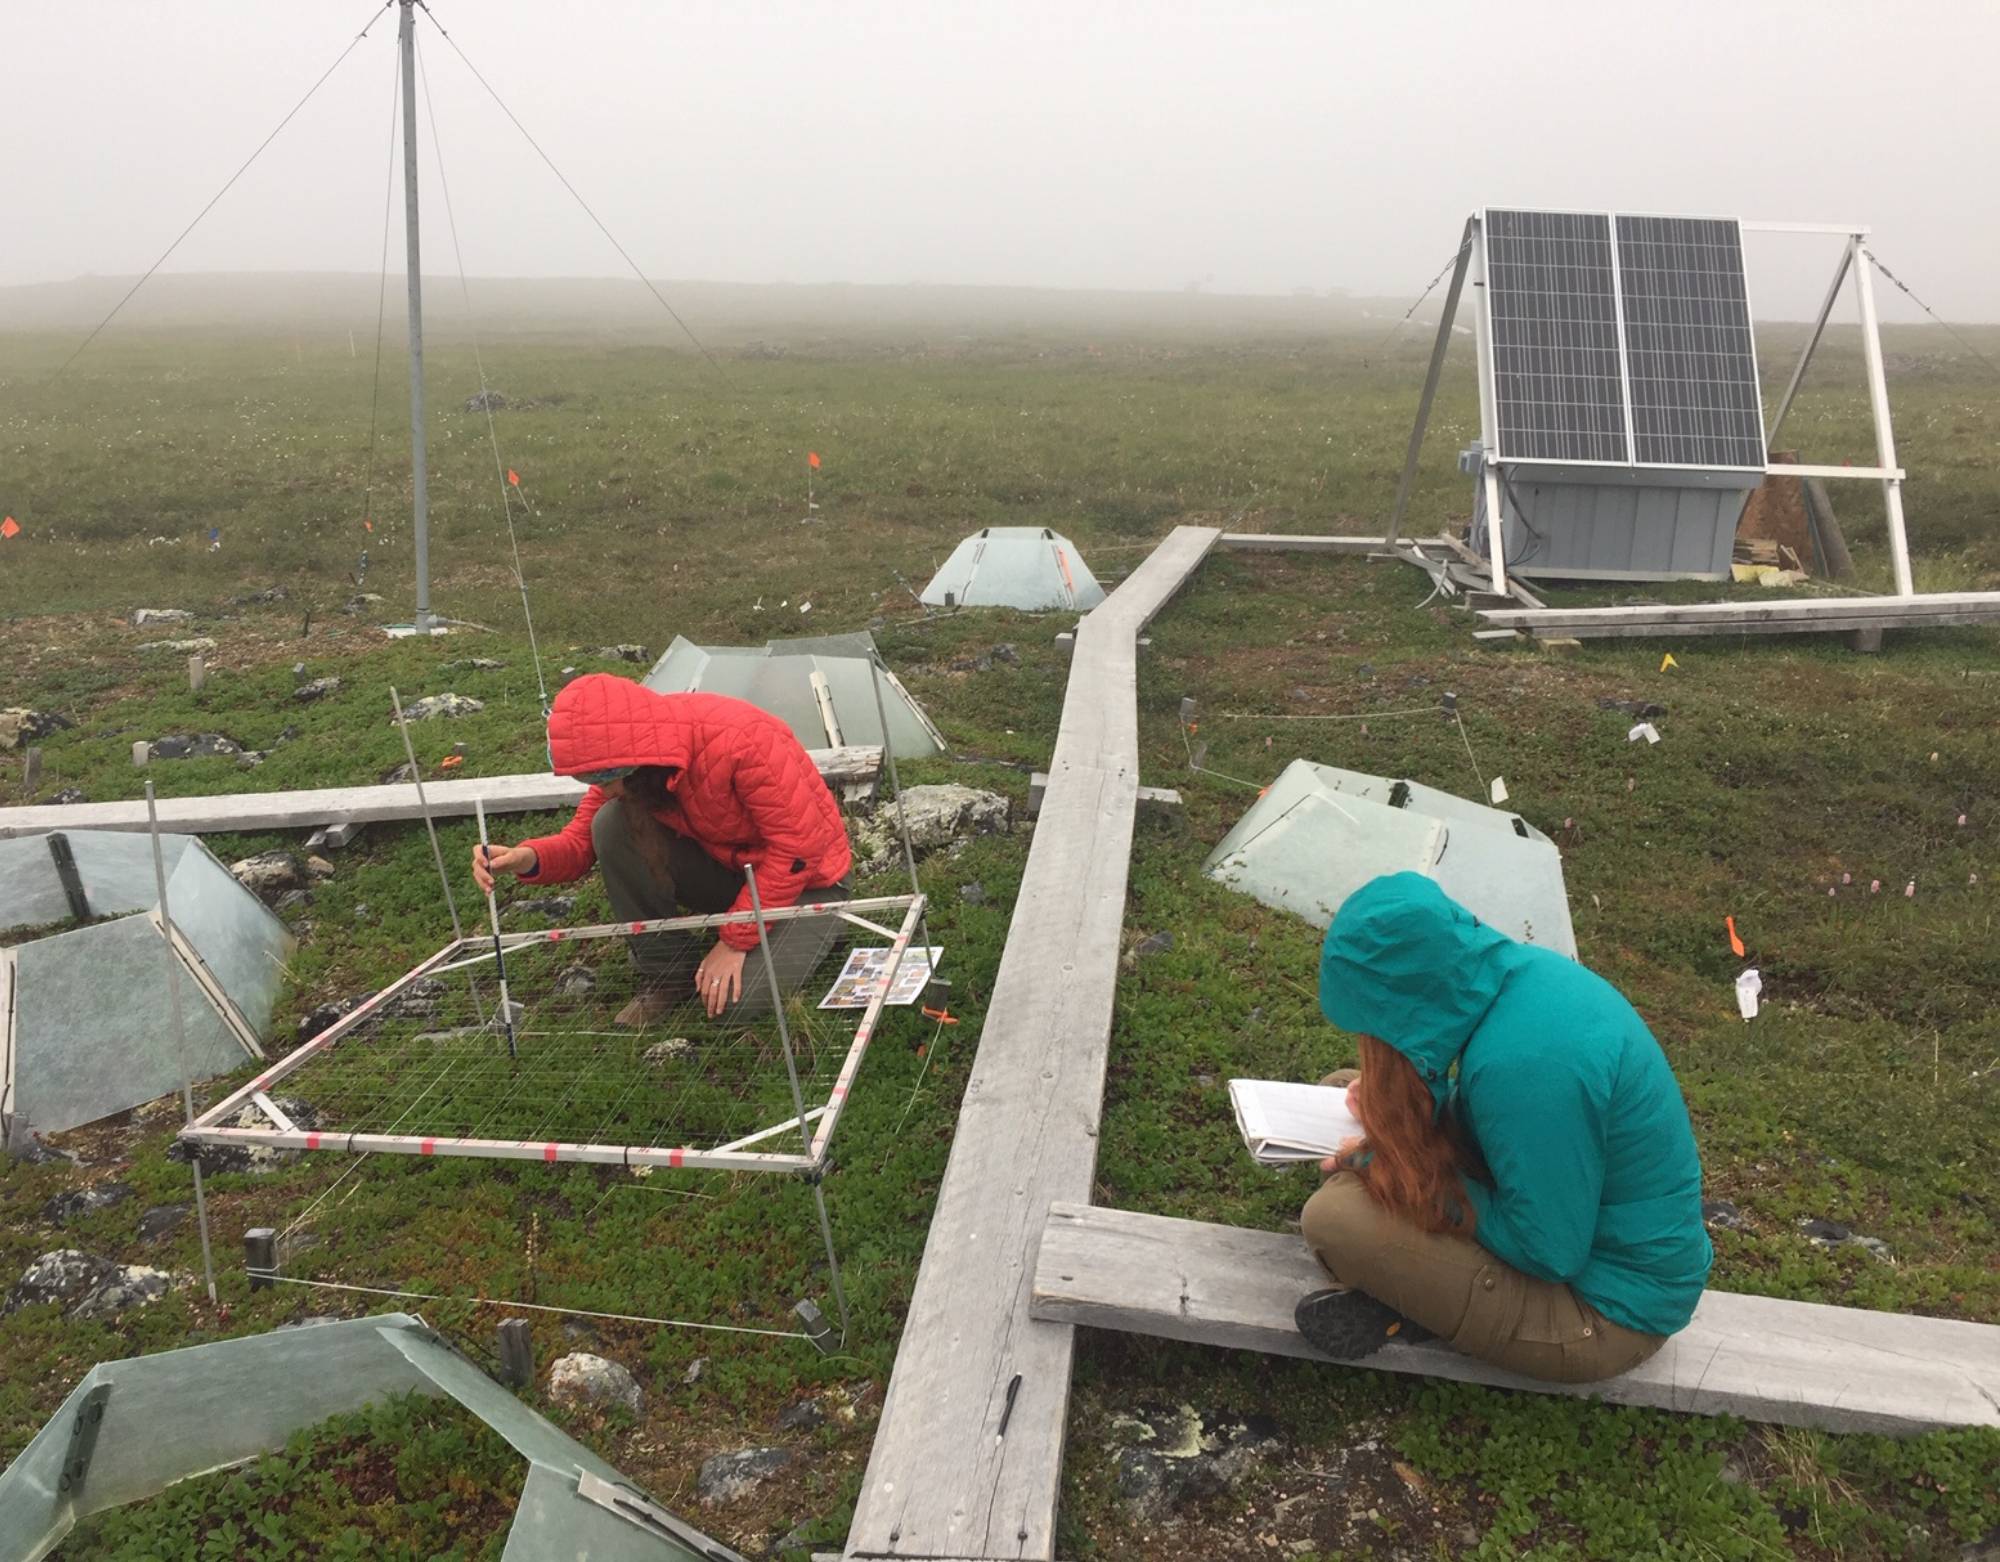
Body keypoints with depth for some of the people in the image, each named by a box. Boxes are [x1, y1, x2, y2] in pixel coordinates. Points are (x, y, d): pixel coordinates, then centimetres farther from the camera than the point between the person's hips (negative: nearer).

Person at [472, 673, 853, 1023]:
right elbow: (583, 838, -4)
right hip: (724, 867, 6)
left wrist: (736, 939, -23)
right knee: (612, 825, -18)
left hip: (805, 880, -6)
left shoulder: (740, 740, -34)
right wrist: (529, 858, -27)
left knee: (741, 997, -27)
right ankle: (666, 972, -5)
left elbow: (797, 849, -27)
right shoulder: (625, 758, -13)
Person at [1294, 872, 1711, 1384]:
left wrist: (1403, 1167, -17)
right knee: (1341, 1091, 7)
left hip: (1610, 1307, -9)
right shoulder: (1519, 971, -9)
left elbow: (1549, 1253, -24)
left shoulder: (1521, 1061, -36)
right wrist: (1397, 1109, -1)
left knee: (1334, 1218, -24)